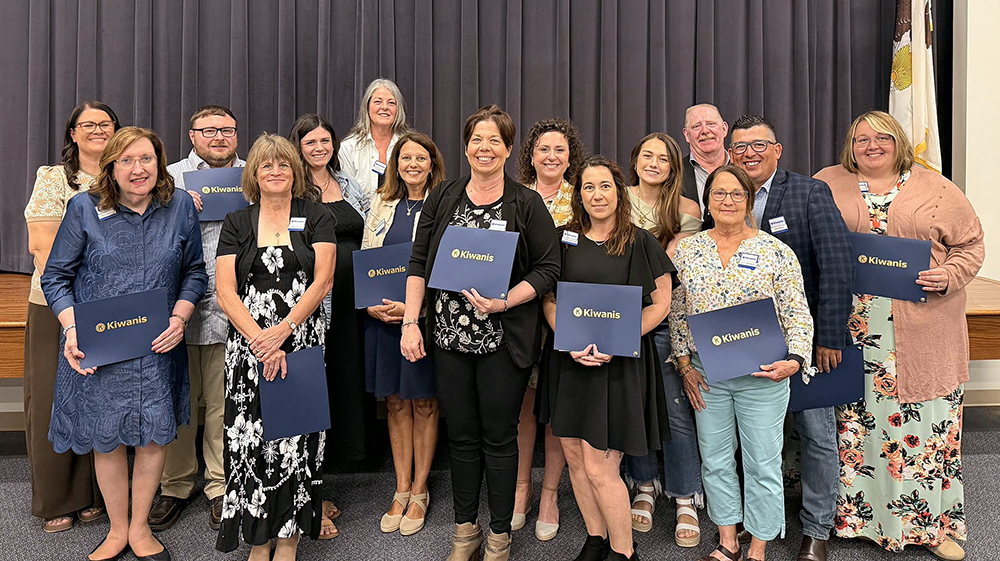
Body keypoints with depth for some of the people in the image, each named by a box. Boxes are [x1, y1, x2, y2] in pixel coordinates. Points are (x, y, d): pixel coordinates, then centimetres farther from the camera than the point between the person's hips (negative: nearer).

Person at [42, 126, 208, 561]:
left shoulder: (180, 208, 1)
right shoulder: (84, 208, -4)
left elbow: (195, 273, 7)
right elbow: (55, 276, 1)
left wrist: (179, 318, -9)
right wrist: (72, 329, -12)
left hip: (157, 346, 1)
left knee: (154, 435, 7)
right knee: (106, 439, 11)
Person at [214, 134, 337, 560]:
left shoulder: (316, 217, 7)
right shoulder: (237, 223, 11)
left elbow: (322, 281, -4)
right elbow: (226, 292, 1)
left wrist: (282, 330, -15)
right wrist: (259, 340, -13)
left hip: (302, 341, -1)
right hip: (248, 343, 1)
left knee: (296, 433, -1)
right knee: (250, 434, -1)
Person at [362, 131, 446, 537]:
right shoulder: (382, 204, 12)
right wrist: (370, 304, -4)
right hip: (383, 317, 4)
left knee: (424, 403, 6)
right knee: (396, 403, 11)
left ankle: (419, 492, 20)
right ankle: (401, 491, 22)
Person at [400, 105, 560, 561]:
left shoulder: (526, 204, -1)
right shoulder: (443, 198, 7)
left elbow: (548, 267, -4)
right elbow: (419, 262, 7)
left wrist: (504, 302, -18)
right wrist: (410, 321, -2)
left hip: (503, 339, -2)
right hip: (449, 336, 3)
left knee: (499, 437, 7)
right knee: (461, 435, 12)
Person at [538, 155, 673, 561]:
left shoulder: (639, 242, -2)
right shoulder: (565, 240, 8)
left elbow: (660, 303, -3)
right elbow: (549, 299, 8)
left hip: (620, 364, -4)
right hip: (569, 359, 4)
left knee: (598, 467, -4)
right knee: (574, 456, 10)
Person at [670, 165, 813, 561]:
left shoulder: (776, 252, -5)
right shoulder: (688, 250, 3)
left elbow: (798, 314, -4)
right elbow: (676, 312, 7)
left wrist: (794, 359, -18)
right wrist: (684, 364, 2)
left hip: (762, 375, -3)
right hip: (705, 374, 3)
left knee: (762, 464, 7)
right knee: (715, 460, 13)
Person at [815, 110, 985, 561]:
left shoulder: (936, 189, 7)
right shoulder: (828, 184, 8)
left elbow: (970, 243, 10)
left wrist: (950, 275, -9)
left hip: (923, 334, 0)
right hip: (851, 330, 0)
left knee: (926, 421, 3)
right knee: (854, 419, 7)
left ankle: (930, 523, 19)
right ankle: (854, 512, 22)